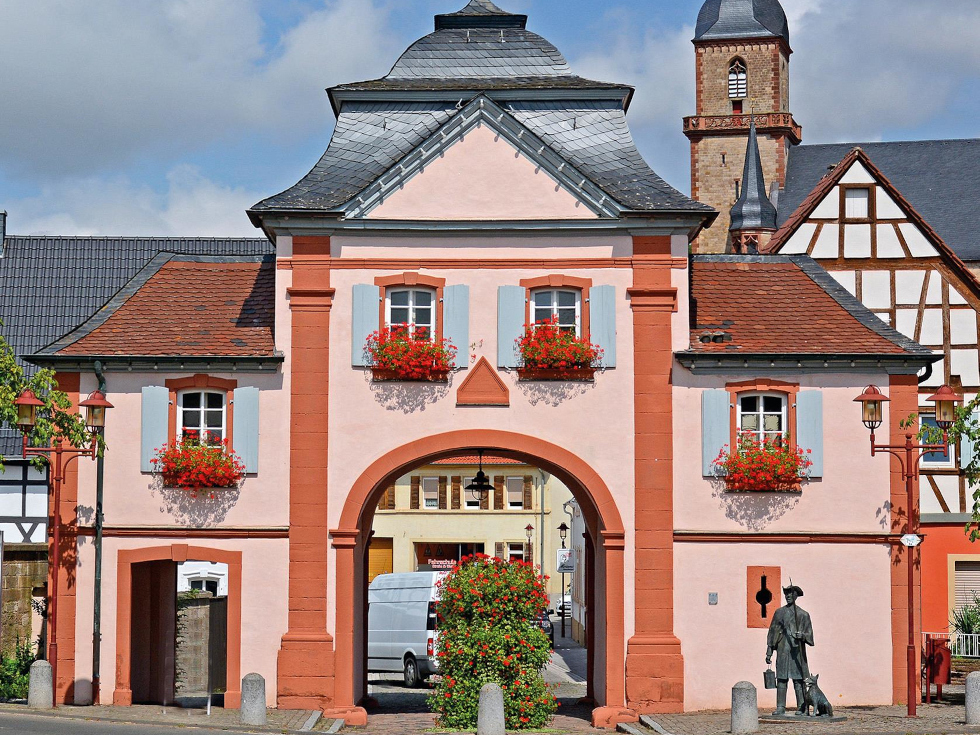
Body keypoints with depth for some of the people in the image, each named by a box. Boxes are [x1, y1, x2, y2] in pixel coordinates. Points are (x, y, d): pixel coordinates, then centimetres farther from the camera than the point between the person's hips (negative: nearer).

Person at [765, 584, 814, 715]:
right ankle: (780, 707, 1)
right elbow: (773, 632, 13)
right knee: (781, 679, -1)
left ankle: (801, 708, -2)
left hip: (797, 651, -2)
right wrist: (769, 651, 8)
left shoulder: (803, 614, 8)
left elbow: (809, 634, 6)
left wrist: (802, 635, -17)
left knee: (799, 680, -4)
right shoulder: (779, 613, 13)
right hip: (782, 651, 2)